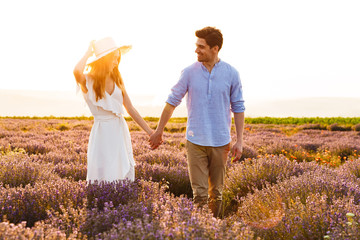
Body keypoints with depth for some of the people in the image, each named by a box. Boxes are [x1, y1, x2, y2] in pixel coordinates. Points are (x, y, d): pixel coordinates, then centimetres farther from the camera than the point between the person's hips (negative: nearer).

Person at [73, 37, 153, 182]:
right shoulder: (88, 81, -6)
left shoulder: (117, 80, 8)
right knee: (102, 178, -1)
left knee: (124, 177, 6)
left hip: (120, 132, 5)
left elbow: (130, 109, 10)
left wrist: (150, 132, 8)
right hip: (102, 134, -5)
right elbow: (77, 71, -31)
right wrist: (89, 52, -13)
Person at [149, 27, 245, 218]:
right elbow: (172, 101, 7)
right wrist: (159, 130, 11)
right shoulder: (189, 73, -1)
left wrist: (239, 140, 0)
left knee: (216, 193, 11)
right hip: (195, 141, -1)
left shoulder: (231, 74, -1)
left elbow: (238, 108, 4)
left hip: (220, 142, 1)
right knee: (199, 193, -3)